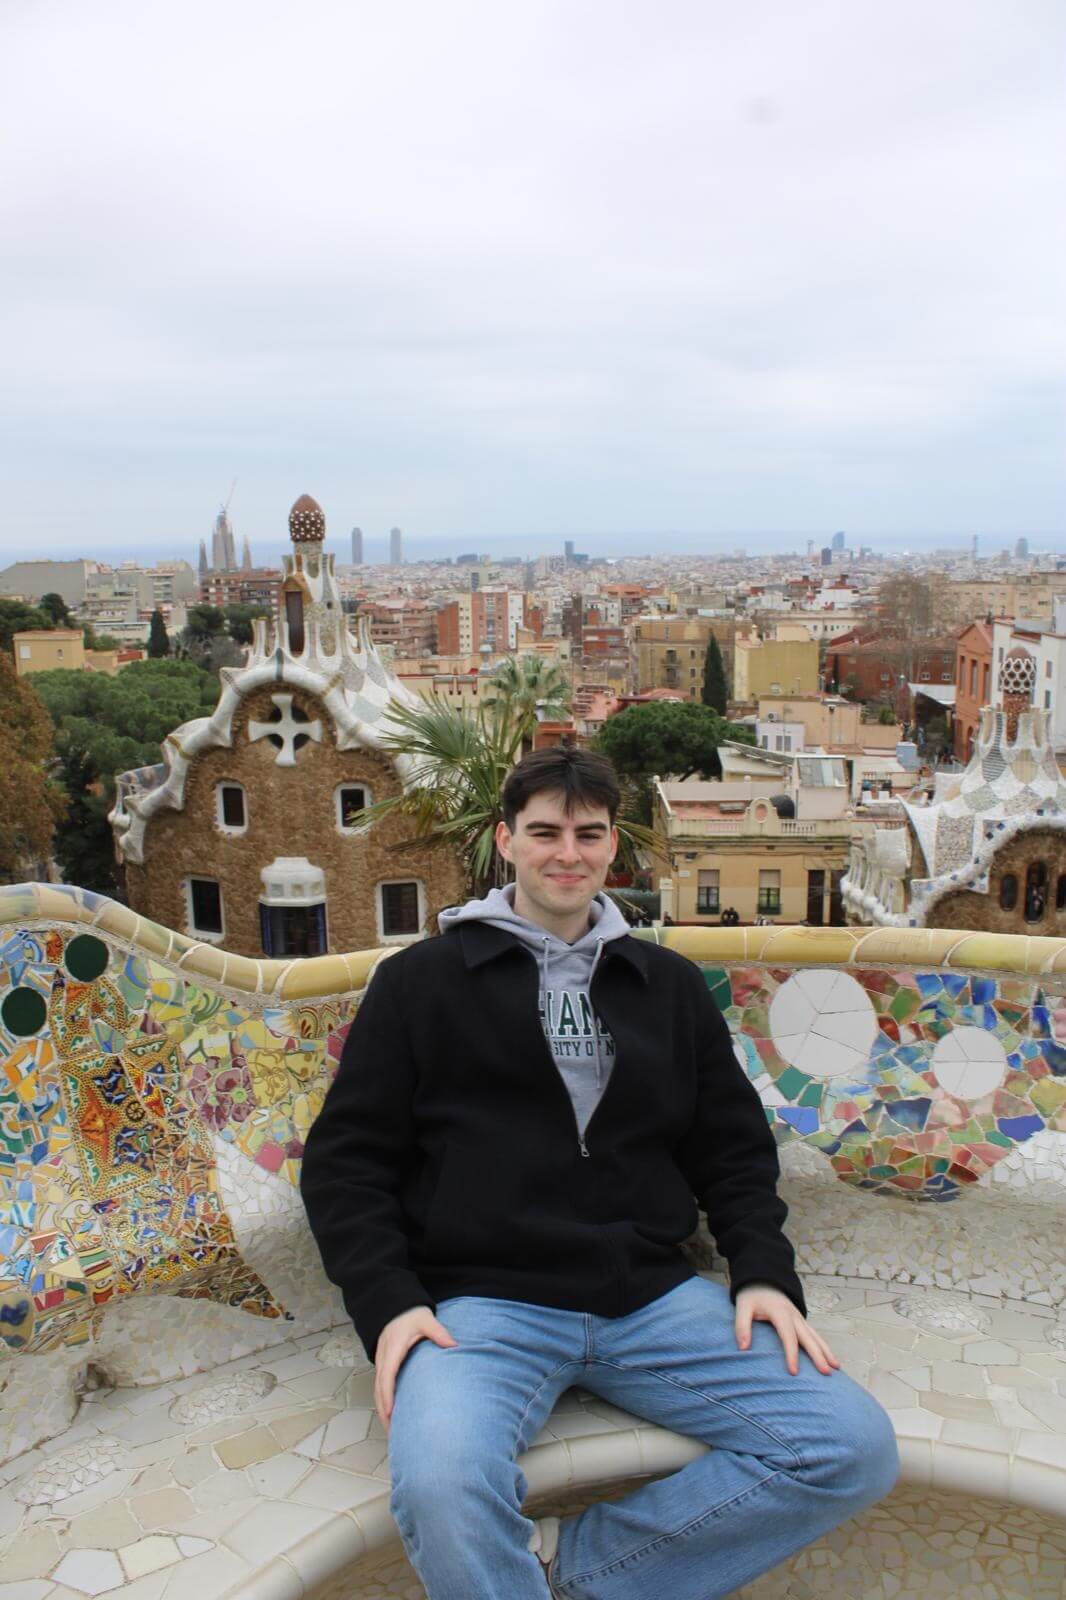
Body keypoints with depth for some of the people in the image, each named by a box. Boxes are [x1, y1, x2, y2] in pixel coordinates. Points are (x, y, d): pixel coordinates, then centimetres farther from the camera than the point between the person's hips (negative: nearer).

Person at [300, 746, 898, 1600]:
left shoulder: (669, 985, 16)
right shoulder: (421, 981, 7)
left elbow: (735, 1148, 18)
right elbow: (346, 1160, 5)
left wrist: (764, 1272, 1)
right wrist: (388, 1303, -9)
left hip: (654, 1296, 4)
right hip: (483, 1302, -4)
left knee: (856, 1448, -14)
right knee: (441, 1487, -35)